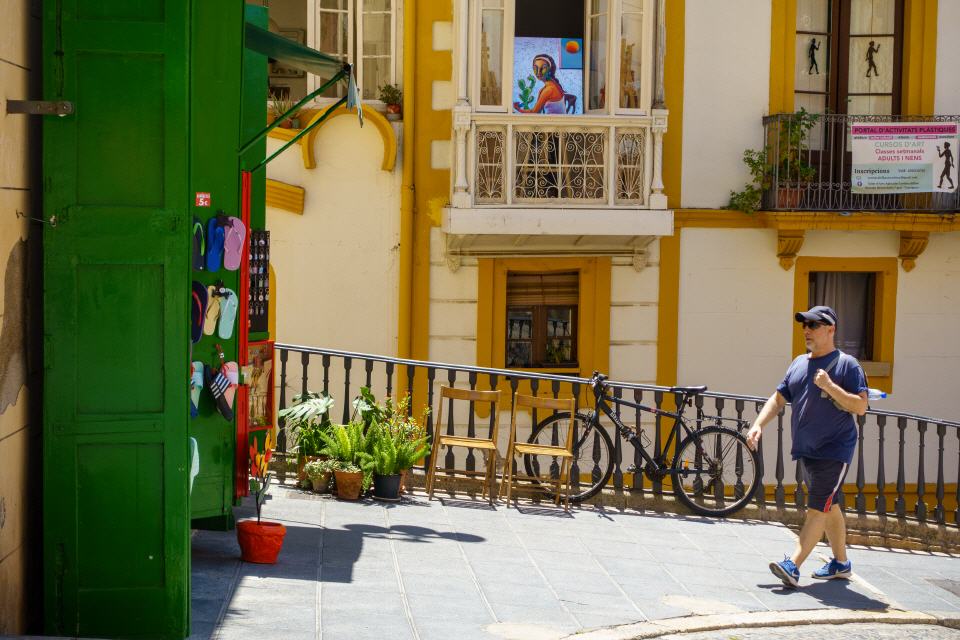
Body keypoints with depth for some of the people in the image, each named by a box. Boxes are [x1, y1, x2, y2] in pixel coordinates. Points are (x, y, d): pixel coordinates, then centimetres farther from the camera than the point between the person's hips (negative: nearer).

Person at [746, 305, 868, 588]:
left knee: (818, 509, -11)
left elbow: (860, 406, -15)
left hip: (834, 451, -8)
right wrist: (758, 425, 3)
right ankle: (840, 563, 27)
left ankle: (792, 566, -19)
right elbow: (778, 398, 16)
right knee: (828, 506, 16)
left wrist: (830, 387, -25)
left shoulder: (847, 365, -9)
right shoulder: (799, 363, 13)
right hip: (806, 450, 8)